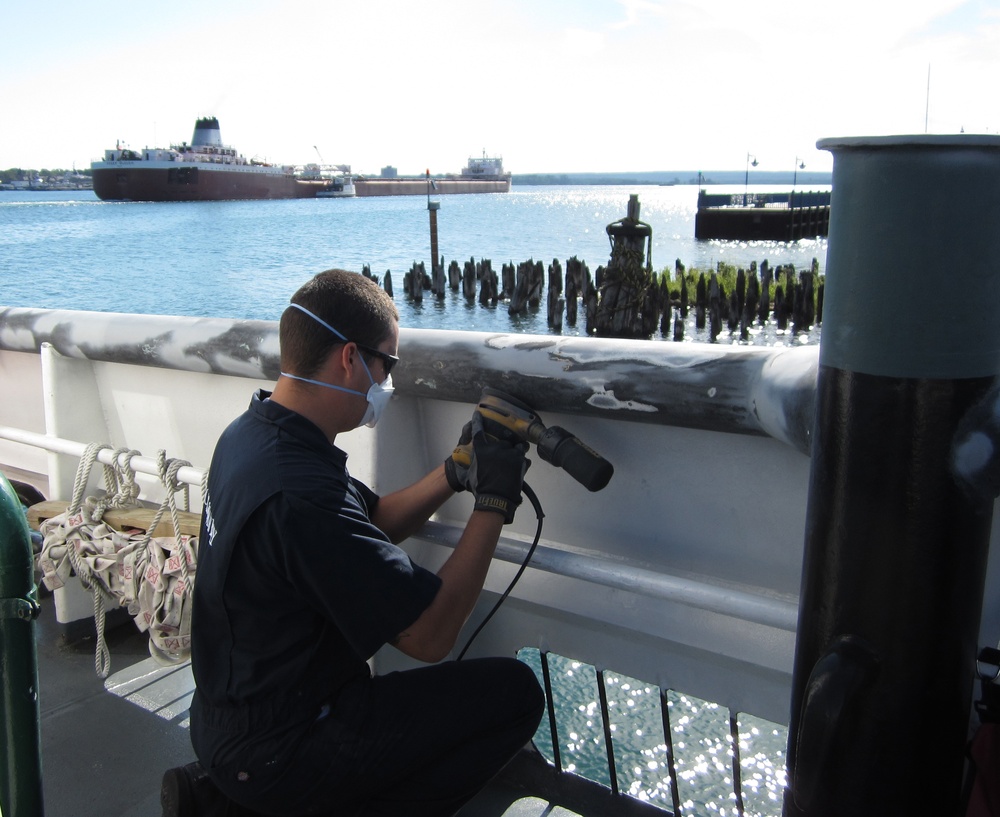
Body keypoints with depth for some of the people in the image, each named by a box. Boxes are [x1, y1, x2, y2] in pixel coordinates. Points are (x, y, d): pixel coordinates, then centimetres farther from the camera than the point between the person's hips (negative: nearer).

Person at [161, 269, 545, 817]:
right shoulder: (302, 494, -31)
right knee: (513, 691, -9)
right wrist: (493, 501, -18)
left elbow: (370, 525, 11)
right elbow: (430, 636, -26)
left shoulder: (248, 433, 0)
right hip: (273, 756, -9)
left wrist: (455, 472, -2)